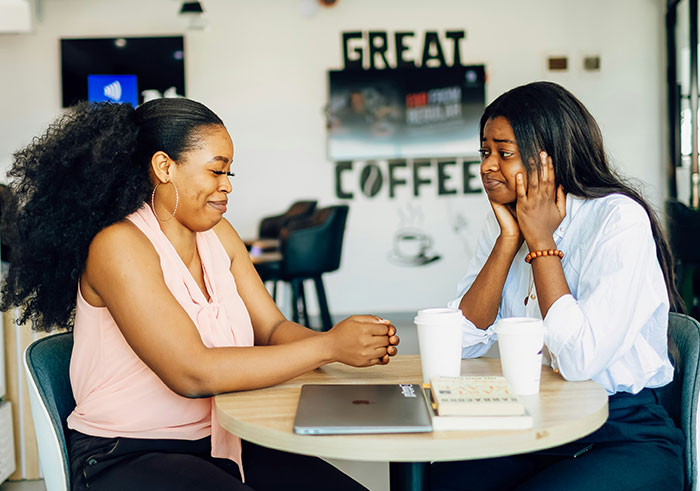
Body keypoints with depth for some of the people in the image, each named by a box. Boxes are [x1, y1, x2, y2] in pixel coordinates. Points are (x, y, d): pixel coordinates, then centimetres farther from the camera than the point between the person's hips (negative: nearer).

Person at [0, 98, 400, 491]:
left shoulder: (217, 233, 8)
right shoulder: (119, 246, -16)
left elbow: (272, 329, 4)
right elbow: (191, 374, -25)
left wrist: (356, 343, -16)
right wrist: (328, 347, -23)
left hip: (220, 445, 7)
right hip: (127, 459, -7)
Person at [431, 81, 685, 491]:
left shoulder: (620, 220, -16)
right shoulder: (504, 218, 5)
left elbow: (580, 360, -27)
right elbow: (465, 341, -4)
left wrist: (540, 239, -19)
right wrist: (509, 238, -11)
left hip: (627, 440, -5)